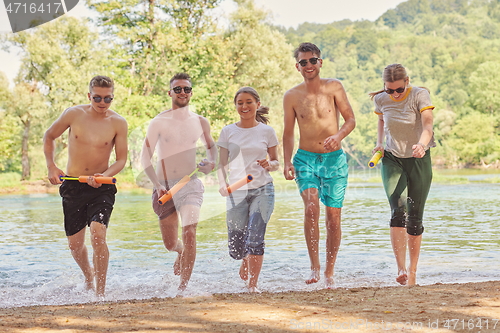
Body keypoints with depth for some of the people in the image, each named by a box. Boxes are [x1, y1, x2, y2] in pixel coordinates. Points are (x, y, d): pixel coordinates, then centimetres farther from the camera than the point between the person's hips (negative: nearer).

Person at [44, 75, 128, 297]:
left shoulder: (118, 123, -6)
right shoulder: (74, 114, -4)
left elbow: (121, 159, -4)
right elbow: (49, 137, 11)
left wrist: (104, 176, -22)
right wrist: (51, 166, 0)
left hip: (102, 187, -2)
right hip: (72, 186, 2)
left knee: (98, 234, -23)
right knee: (75, 245, 10)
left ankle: (100, 292, -16)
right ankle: (88, 275, 43)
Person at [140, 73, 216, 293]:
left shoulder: (200, 122, 5)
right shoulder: (159, 122, -5)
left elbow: (211, 146, 23)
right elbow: (145, 158, -6)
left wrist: (211, 162, 1)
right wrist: (157, 185, -18)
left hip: (191, 185, 1)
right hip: (165, 186, -1)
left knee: (189, 233, -19)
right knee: (170, 244, 9)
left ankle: (183, 287, -12)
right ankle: (181, 251, 47)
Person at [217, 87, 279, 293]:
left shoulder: (267, 131, 4)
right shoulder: (228, 132, 4)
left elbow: (276, 163, 10)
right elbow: (222, 164, 5)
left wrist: (269, 164, -13)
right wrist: (223, 183, -13)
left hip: (262, 190, -1)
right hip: (236, 191, 1)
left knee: (255, 239, -14)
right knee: (236, 248, 2)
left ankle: (253, 284, -1)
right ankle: (246, 260, 38)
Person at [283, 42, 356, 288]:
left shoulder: (333, 87, 1)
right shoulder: (292, 96, 3)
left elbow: (351, 119, 2)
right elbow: (288, 133, 10)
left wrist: (339, 135, -18)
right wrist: (287, 162, -2)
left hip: (334, 159, 1)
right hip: (305, 159, 0)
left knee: (333, 217, 1)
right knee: (311, 205, -25)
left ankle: (329, 272, 15)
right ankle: (314, 266, -17)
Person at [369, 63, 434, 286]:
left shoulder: (420, 95, -15)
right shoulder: (381, 99, -4)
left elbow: (428, 126, -29)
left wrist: (421, 145, -49)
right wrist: (379, 143, 4)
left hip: (418, 160, -1)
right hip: (392, 159, 1)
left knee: (415, 217, 1)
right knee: (398, 211, -20)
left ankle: (413, 271, 15)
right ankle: (401, 269, -24)